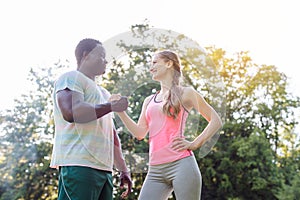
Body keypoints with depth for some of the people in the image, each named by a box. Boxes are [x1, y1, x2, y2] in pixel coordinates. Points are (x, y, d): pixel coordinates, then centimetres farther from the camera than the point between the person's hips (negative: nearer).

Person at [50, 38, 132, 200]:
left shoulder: (103, 93, 29)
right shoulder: (71, 78, 3)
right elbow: (71, 112, -17)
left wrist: (123, 170, 24)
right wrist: (112, 106, -8)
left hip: (104, 168, 9)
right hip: (79, 165, -8)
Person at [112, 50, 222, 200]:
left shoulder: (185, 93, 6)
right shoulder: (149, 101, 21)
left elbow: (216, 121, 5)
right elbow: (140, 133, 13)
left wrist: (194, 144, -5)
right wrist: (120, 111, 5)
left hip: (181, 164, -5)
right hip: (155, 171, 5)